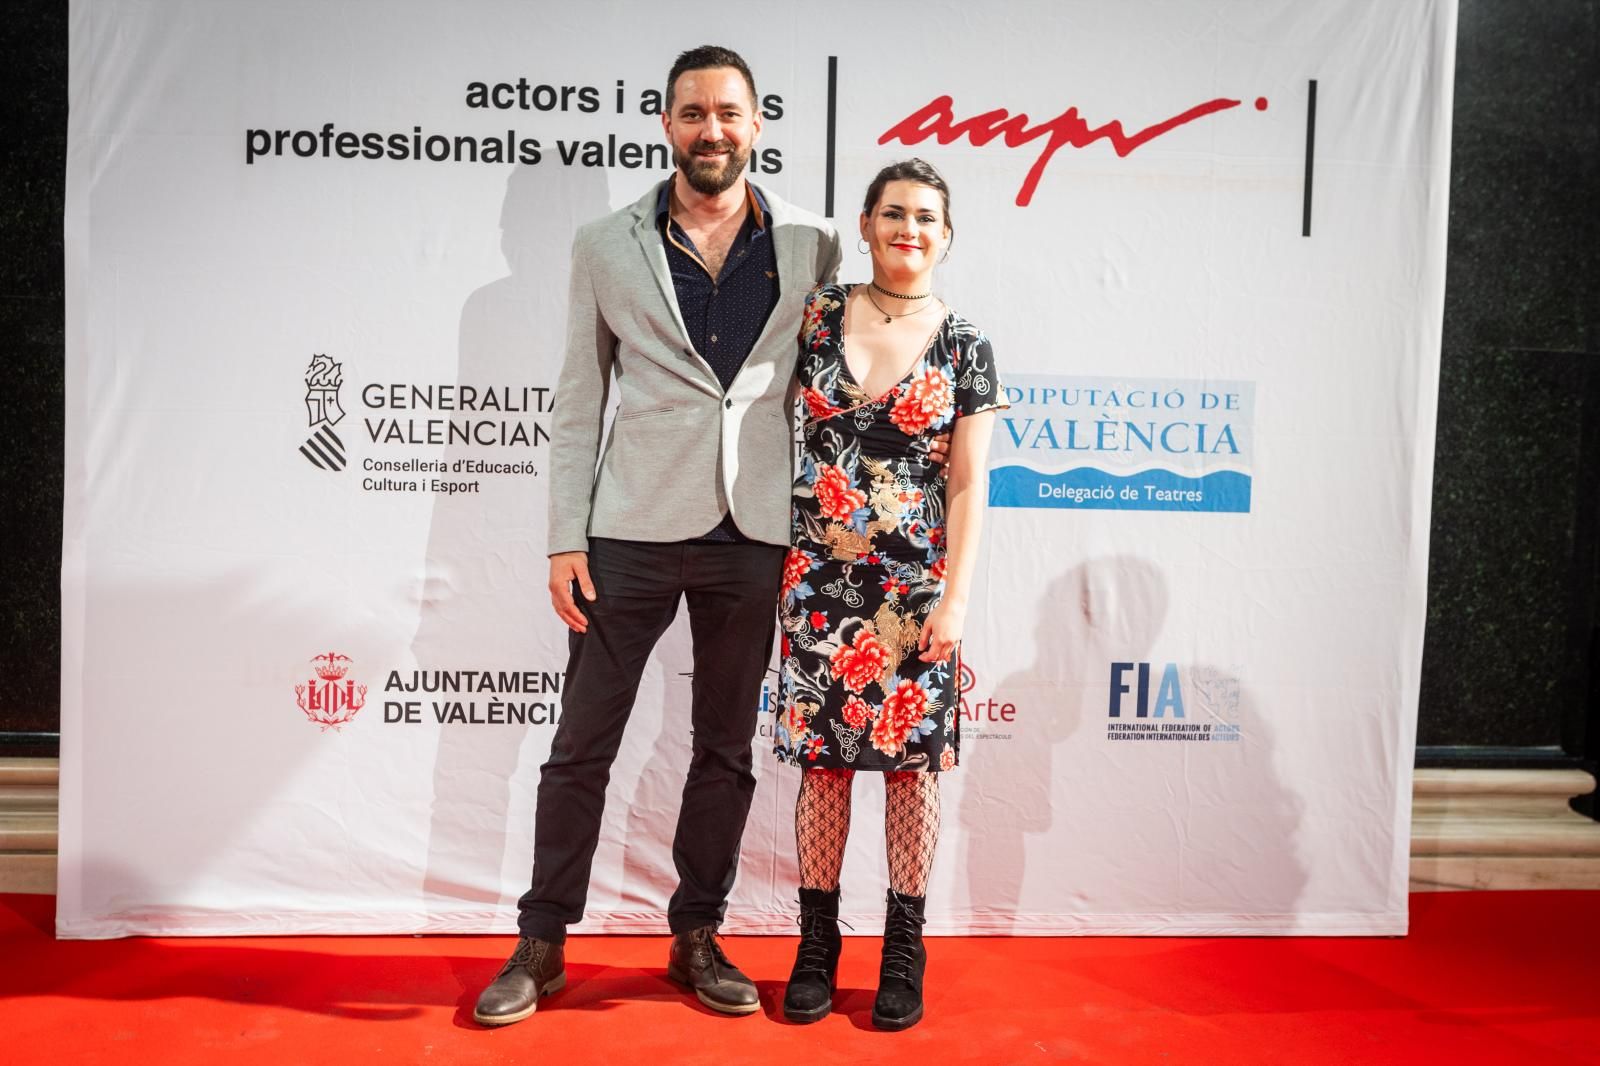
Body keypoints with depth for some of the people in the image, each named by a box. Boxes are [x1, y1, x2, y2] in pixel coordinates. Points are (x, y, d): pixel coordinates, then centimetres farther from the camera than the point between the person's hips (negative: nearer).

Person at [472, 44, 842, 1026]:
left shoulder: (813, 246, 5)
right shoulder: (608, 247, 4)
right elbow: (578, 403, 5)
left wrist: (814, 532, 3)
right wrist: (566, 540, -1)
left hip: (753, 538, 1)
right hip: (634, 533, -1)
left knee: (727, 749, 11)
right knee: (582, 746, 5)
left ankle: (698, 938, 27)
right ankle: (543, 944, 21)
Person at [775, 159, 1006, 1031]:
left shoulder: (964, 346, 1)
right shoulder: (816, 316, 3)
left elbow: (968, 484, -1)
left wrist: (956, 596, -7)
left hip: (916, 581, 0)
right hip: (820, 574, 1)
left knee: (913, 755, 4)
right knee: (821, 754, 6)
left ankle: (903, 945, 20)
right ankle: (817, 939, 21)